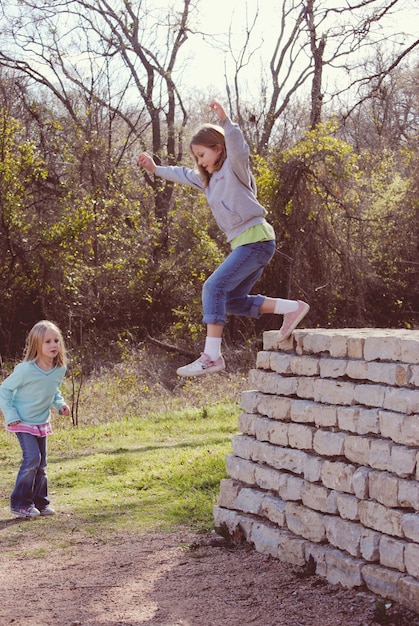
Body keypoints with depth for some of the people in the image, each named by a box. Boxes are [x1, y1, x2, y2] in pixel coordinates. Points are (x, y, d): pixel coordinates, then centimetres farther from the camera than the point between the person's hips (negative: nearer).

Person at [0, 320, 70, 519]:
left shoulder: (60, 369, -7)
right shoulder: (26, 370, -26)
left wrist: (60, 404, -5)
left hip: (42, 422, 6)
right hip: (23, 422, -6)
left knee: (41, 463, 11)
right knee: (32, 458, -15)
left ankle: (40, 502, 24)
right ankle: (20, 504, -4)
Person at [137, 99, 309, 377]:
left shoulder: (233, 167, -4)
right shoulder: (209, 179, 22)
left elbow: (238, 147, -26)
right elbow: (183, 175, 38)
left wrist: (225, 120, -38)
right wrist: (156, 170, 41)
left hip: (256, 239, -10)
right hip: (244, 243, 10)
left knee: (214, 287, -17)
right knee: (234, 300, 8)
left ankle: (212, 355, -21)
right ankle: (293, 308, 10)